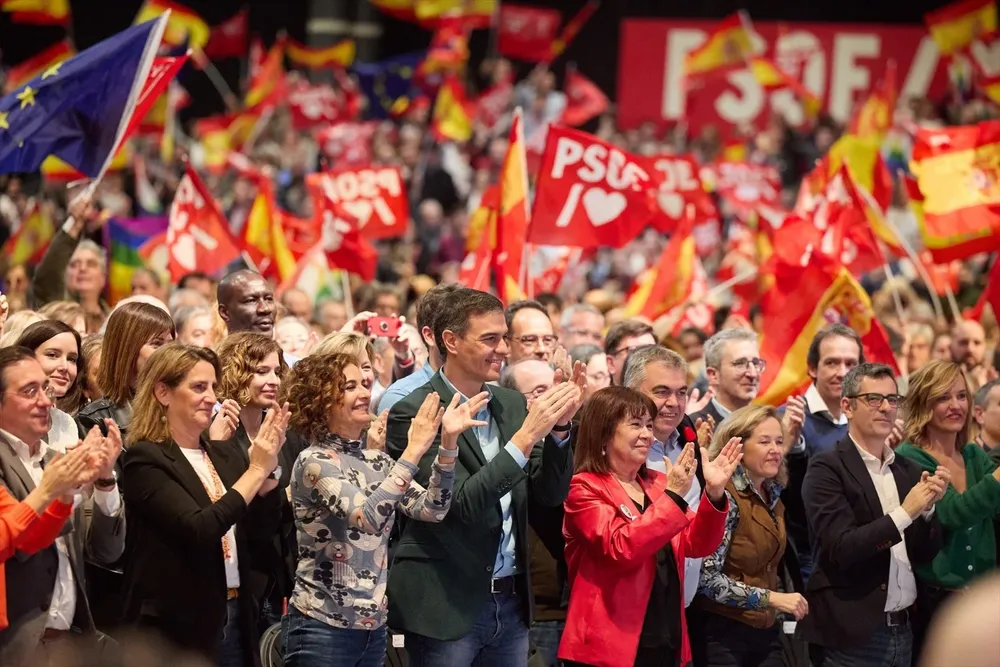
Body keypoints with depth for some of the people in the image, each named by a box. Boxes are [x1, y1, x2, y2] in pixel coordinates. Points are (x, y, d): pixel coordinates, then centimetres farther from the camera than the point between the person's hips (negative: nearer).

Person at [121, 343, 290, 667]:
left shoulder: (225, 454, 11)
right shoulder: (146, 459, -10)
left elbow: (262, 528, 6)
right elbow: (198, 530, -21)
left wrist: (268, 464, -7)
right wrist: (256, 470, -17)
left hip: (235, 616, 6)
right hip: (177, 625, -6)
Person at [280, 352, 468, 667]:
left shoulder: (376, 461, 9)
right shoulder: (314, 461, -11)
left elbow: (431, 509, 1)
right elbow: (367, 516, -26)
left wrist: (448, 441, -9)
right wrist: (414, 451, -26)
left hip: (372, 626, 7)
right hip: (323, 627, -7)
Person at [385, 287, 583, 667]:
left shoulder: (512, 405, 8)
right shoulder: (414, 414, -11)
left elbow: (551, 493, 8)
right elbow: (459, 504, -20)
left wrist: (560, 426, -8)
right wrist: (527, 435, -23)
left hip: (511, 603, 6)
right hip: (446, 606, -6)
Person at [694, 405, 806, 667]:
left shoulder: (773, 494, 8)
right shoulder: (724, 497, -15)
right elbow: (706, 578, -21)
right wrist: (771, 598, -21)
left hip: (766, 632, 7)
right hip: (722, 633, -7)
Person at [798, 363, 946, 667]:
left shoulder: (909, 470, 9)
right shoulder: (827, 468, -8)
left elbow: (925, 554, 8)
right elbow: (841, 550, -16)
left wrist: (928, 507, -8)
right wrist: (905, 512, -18)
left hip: (903, 630, 5)